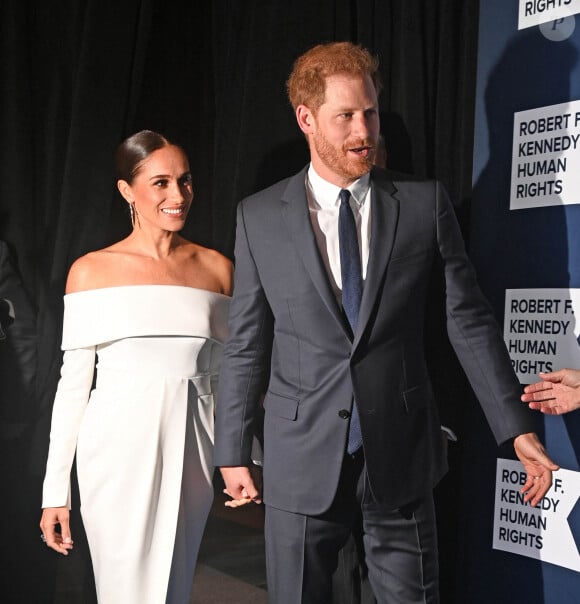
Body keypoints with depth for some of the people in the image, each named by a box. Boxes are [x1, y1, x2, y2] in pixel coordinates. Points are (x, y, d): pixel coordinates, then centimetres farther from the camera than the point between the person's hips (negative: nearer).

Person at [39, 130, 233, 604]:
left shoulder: (216, 268, 7)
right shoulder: (92, 271, 1)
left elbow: (226, 373, 11)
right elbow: (74, 380, 1)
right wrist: (55, 489, 0)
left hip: (189, 449, 2)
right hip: (120, 447, -2)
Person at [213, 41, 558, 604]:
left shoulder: (425, 204, 1)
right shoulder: (260, 216, 1)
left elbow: (468, 320, 1)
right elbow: (245, 343, 4)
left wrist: (517, 428, -4)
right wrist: (233, 451, 4)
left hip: (401, 452, 0)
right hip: (301, 457, 0)